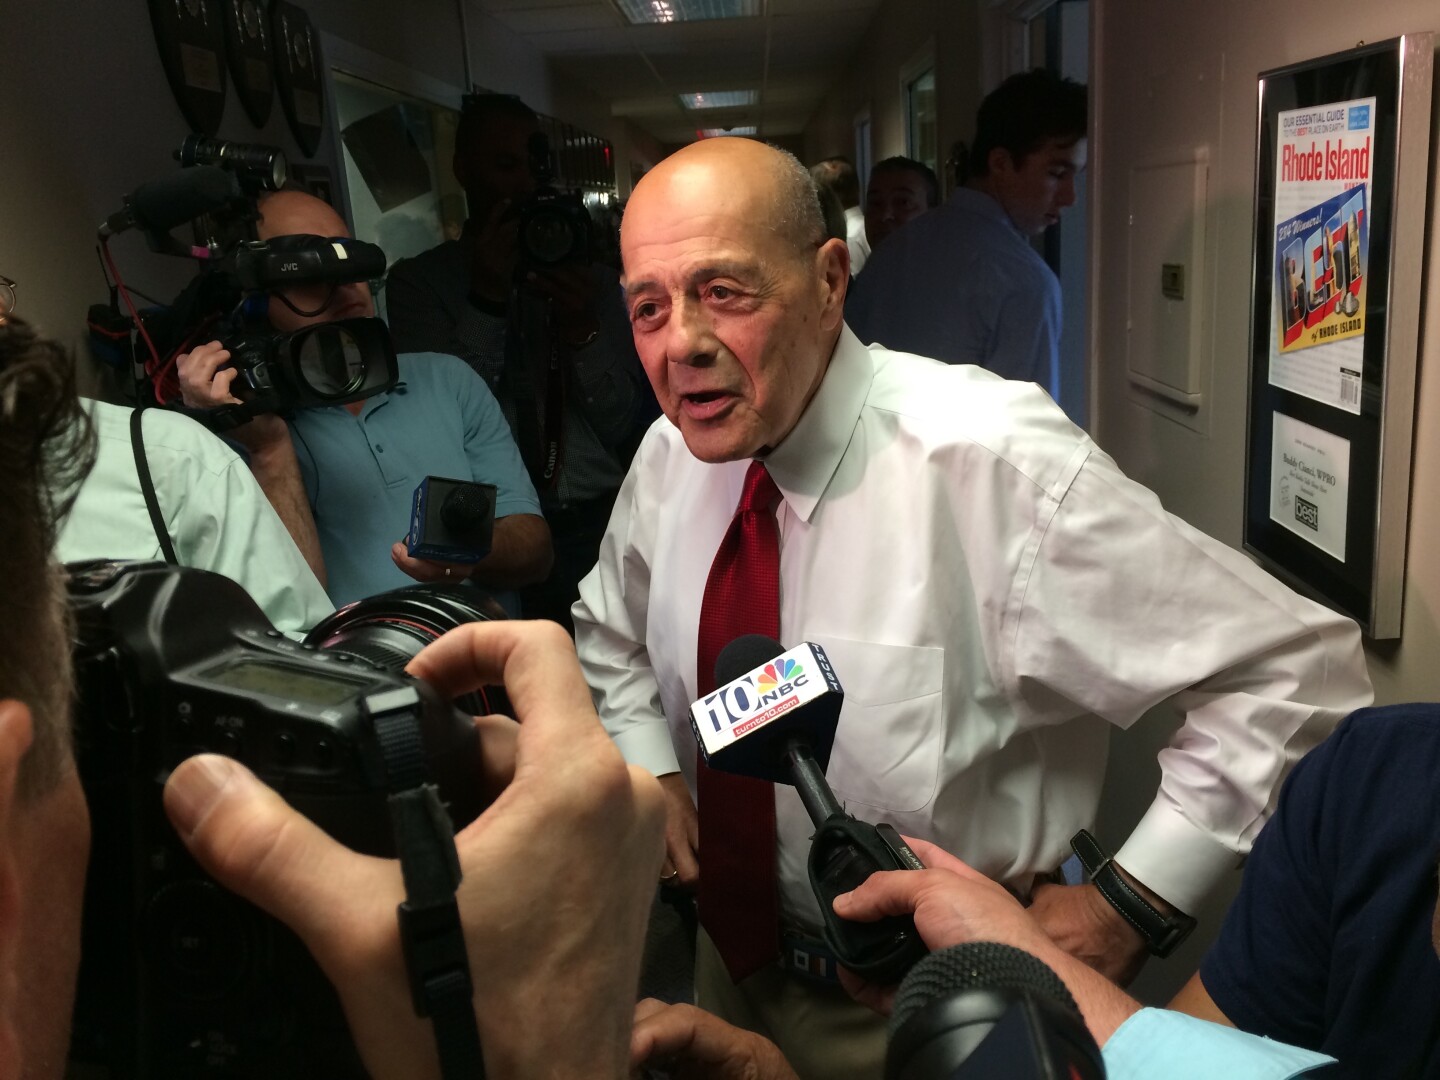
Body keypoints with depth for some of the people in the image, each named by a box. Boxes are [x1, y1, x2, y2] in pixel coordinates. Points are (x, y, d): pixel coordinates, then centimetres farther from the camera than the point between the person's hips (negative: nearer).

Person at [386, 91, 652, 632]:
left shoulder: (594, 279, 15)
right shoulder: (418, 281, 8)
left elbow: (625, 427, 9)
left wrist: (584, 332, -9)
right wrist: (485, 301, -11)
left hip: (600, 520, 3)